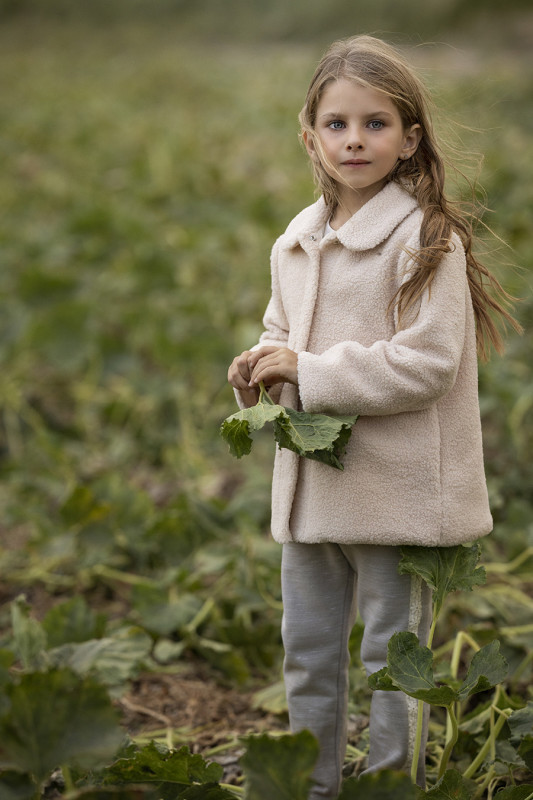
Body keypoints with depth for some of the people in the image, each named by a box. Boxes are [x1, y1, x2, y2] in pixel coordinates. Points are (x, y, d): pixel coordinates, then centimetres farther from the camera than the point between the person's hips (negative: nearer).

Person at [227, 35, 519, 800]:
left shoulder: (426, 241, -14)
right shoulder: (297, 242, 9)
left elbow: (425, 365, -20)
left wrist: (310, 371, -20)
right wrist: (264, 366, -1)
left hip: (395, 486, -7)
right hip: (310, 485, 7)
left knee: (392, 654, 5)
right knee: (307, 651, 17)